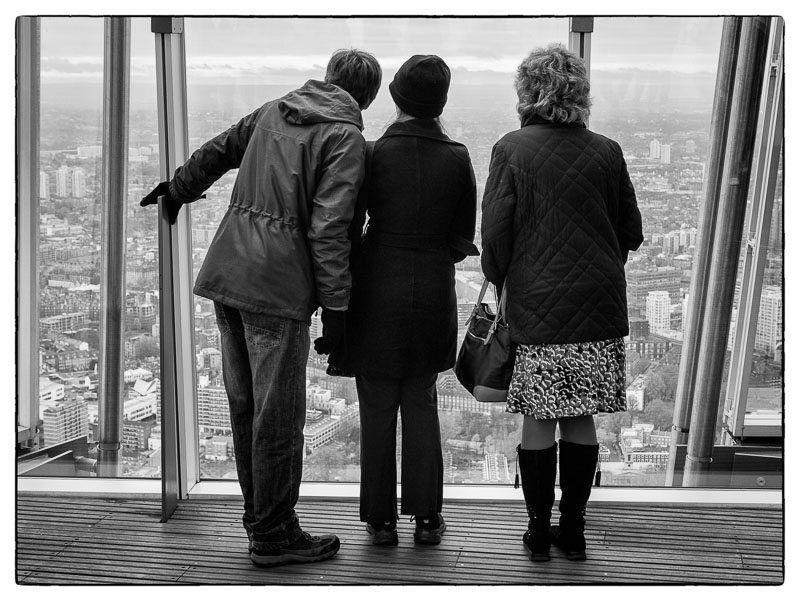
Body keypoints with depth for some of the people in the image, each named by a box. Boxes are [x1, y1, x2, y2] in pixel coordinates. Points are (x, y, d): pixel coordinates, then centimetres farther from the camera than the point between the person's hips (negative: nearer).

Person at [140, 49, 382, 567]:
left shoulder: (273, 111, 15)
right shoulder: (345, 136, -7)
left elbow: (218, 151, 30)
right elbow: (328, 228, -15)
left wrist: (178, 188, 48)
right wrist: (336, 304, -12)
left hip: (228, 270, 8)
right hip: (277, 284, -8)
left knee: (245, 403, 15)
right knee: (278, 413, 0)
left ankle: (259, 512, 29)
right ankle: (273, 533, 8)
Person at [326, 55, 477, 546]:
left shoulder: (375, 154, -11)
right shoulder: (458, 158, -4)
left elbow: (345, 229, -8)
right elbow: (463, 239, 0)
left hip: (379, 290, -2)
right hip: (434, 292, 2)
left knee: (377, 409, 8)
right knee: (422, 404, 15)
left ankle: (382, 520, 15)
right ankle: (427, 516, 17)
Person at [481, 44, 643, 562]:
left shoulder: (512, 150, -6)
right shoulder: (607, 152, 2)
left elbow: (495, 234, -7)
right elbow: (631, 233, 7)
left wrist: (498, 283, 9)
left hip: (537, 305, -2)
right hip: (600, 305, 3)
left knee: (539, 420, 7)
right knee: (581, 421, 11)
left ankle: (539, 533, 15)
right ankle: (573, 530, 20)